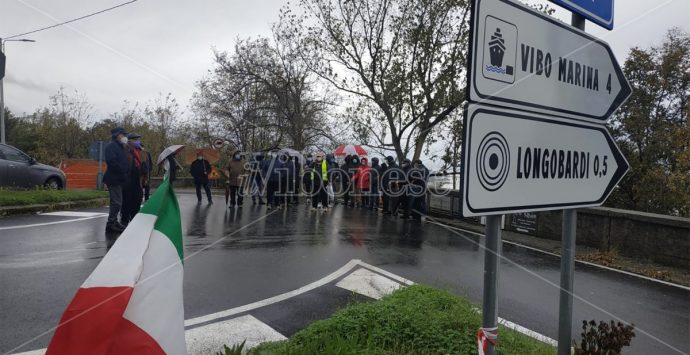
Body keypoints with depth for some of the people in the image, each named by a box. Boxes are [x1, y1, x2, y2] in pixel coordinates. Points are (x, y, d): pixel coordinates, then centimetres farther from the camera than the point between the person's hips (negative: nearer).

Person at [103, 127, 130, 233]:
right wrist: (123, 173, -20)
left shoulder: (121, 147, 19)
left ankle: (113, 222, 27)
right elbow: (111, 161, -22)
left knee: (116, 202, 17)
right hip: (114, 178, -10)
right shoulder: (111, 146, -10)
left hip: (118, 179, 10)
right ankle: (110, 224, -3)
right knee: (117, 202, -9)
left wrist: (126, 174, 9)